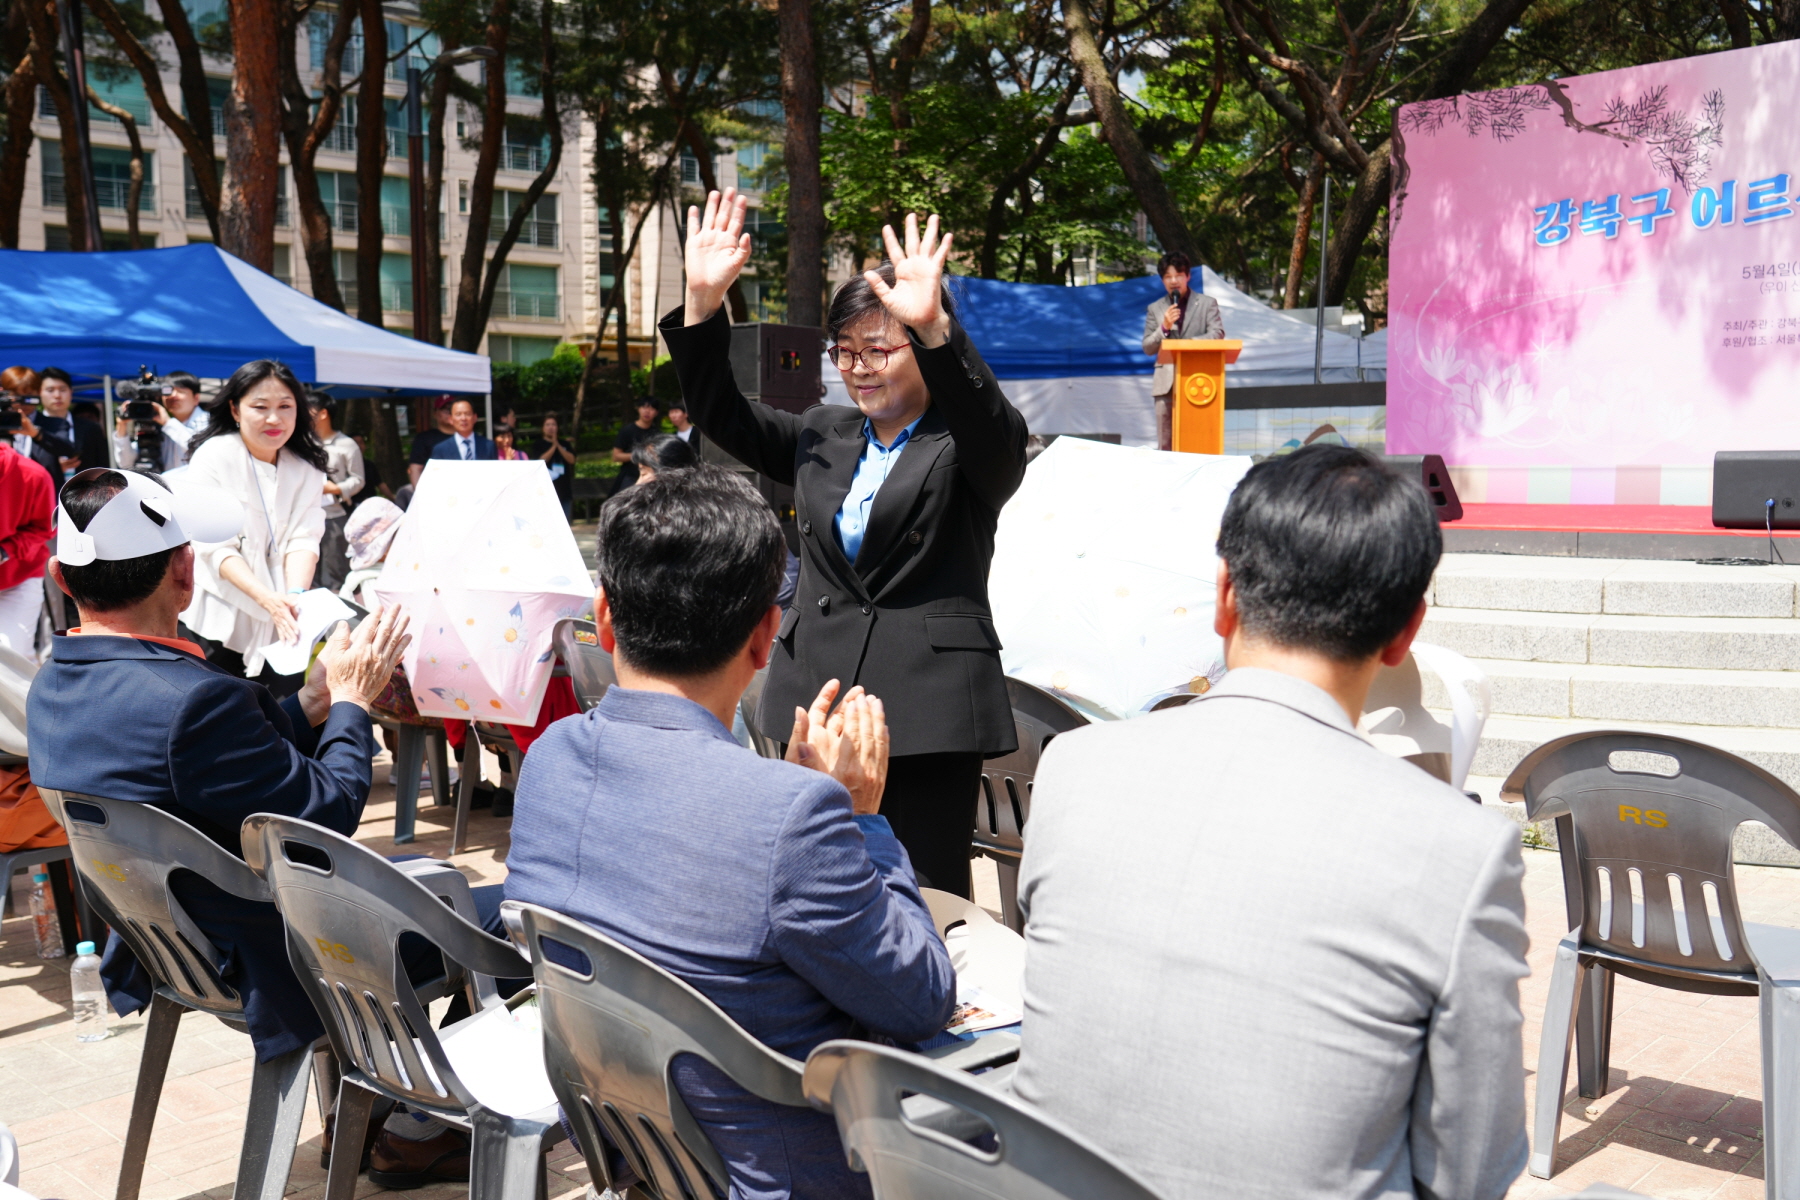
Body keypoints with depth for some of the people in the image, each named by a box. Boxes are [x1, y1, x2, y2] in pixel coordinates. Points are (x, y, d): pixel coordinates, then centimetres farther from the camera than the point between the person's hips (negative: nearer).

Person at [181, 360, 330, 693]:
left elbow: (304, 537, -8)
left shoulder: (306, 466, 3)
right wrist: (269, 599, -31)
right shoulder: (213, 457, -8)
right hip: (221, 621, -3)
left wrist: (296, 595, -29)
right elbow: (216, 547, -16)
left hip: (282, 622, 3)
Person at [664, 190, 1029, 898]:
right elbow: (722, 416, 14)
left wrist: (934, 326, -39)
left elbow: (999, 431, -24)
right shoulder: (822, 438, 16)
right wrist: (704, 303, 0)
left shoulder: (964, 446, -2)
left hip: (928, 709, -5)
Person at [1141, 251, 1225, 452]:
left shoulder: (1207, 304, 11)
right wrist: (1164, 328, -7)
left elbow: (1217, 333, -2)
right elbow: (1147, 347, 10)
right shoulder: (1154, 309, 16)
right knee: (1165, 445, 0)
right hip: (1166, 383, 2)